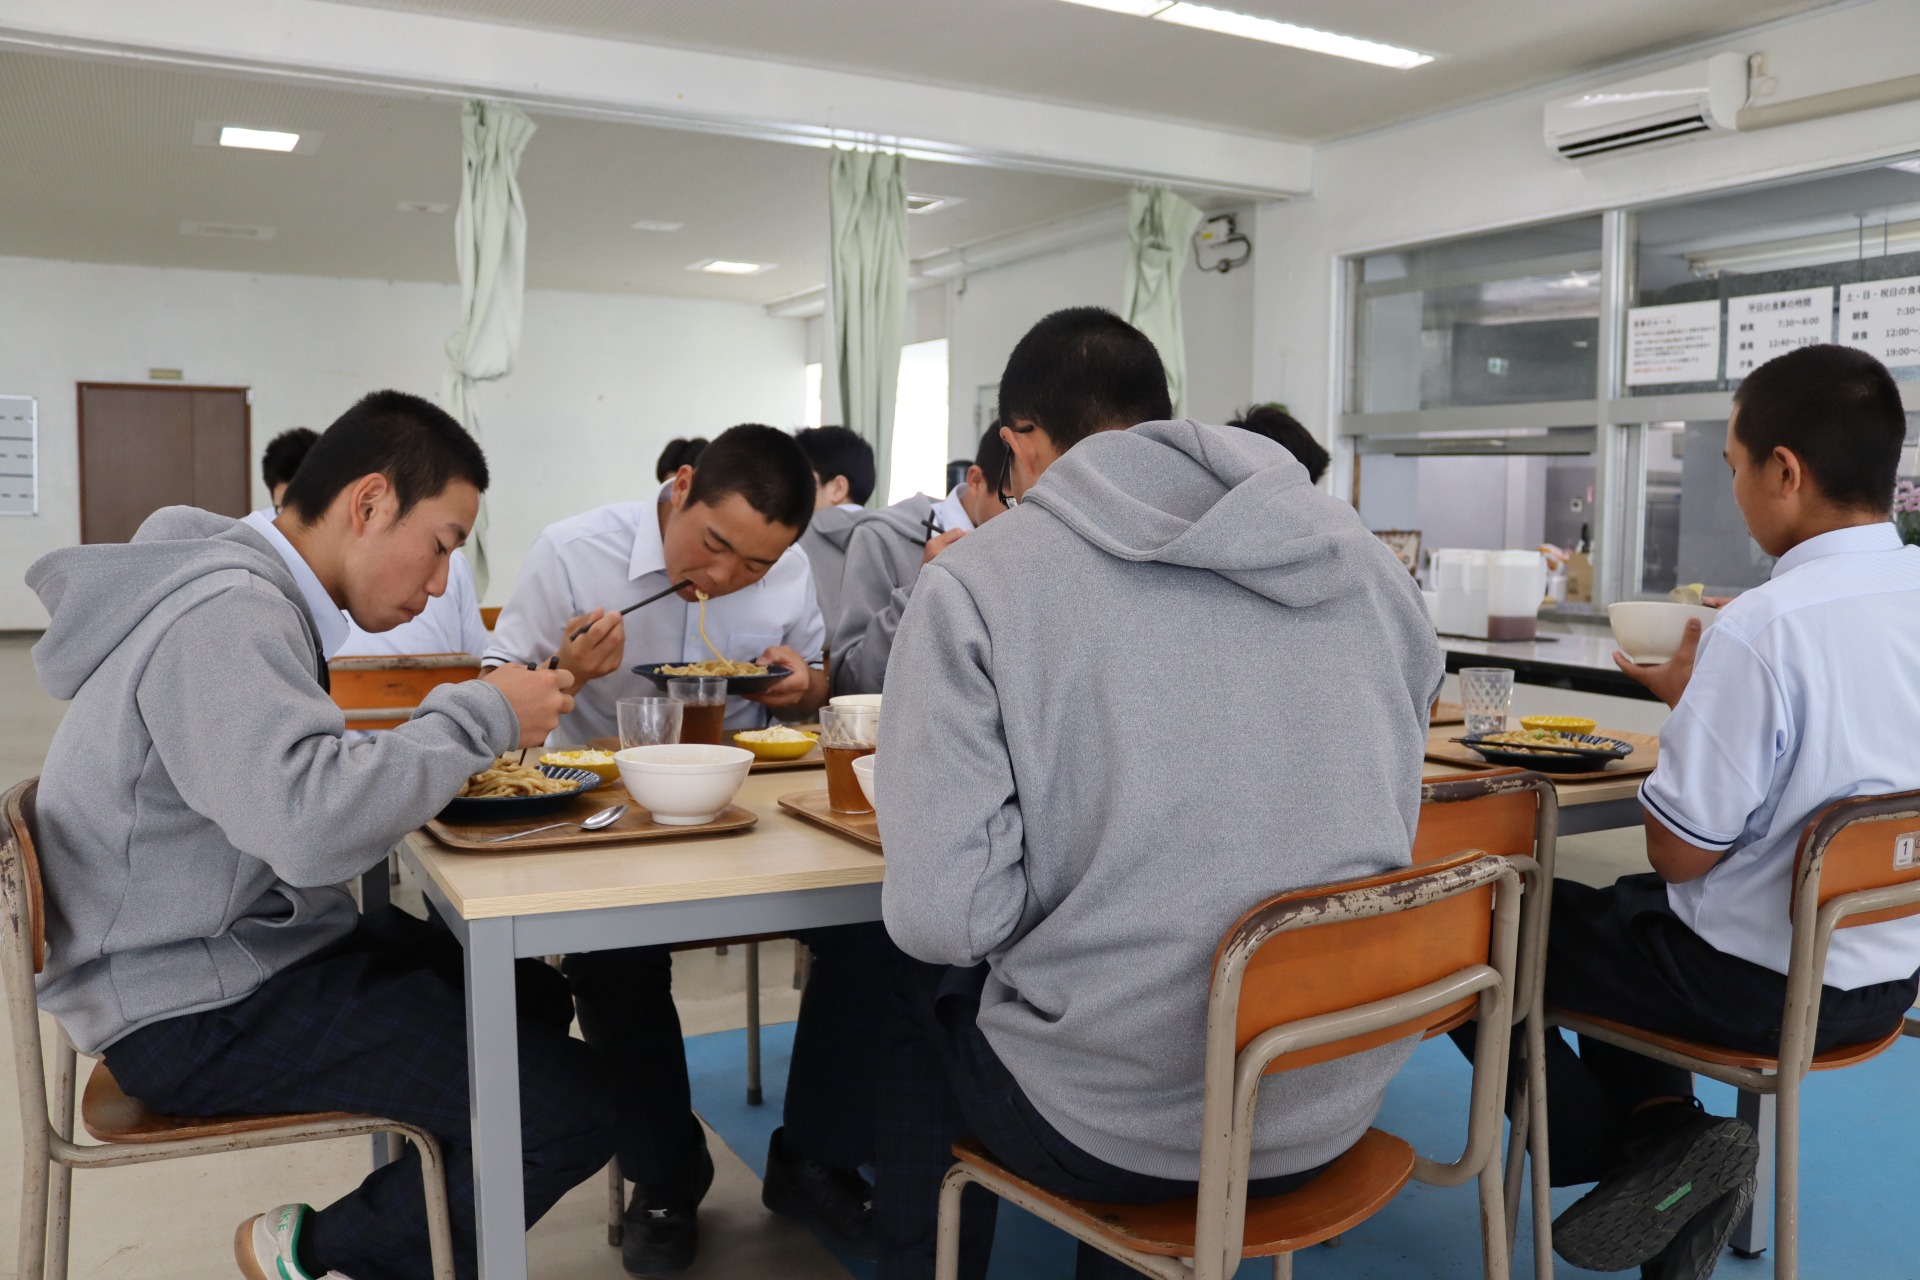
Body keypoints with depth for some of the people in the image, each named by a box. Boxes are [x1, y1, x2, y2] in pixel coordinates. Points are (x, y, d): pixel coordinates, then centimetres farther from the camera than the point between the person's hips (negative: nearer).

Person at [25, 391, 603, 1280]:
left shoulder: (251, 592, 10)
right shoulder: (221, 615, -22)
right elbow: (311, 822, -35)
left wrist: (448, 756, 0)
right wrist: (479, 716, -23)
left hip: (245, 953, 11)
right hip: (197, 1012, -10)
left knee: (533, 998, 13)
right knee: (572, 1107, -16)